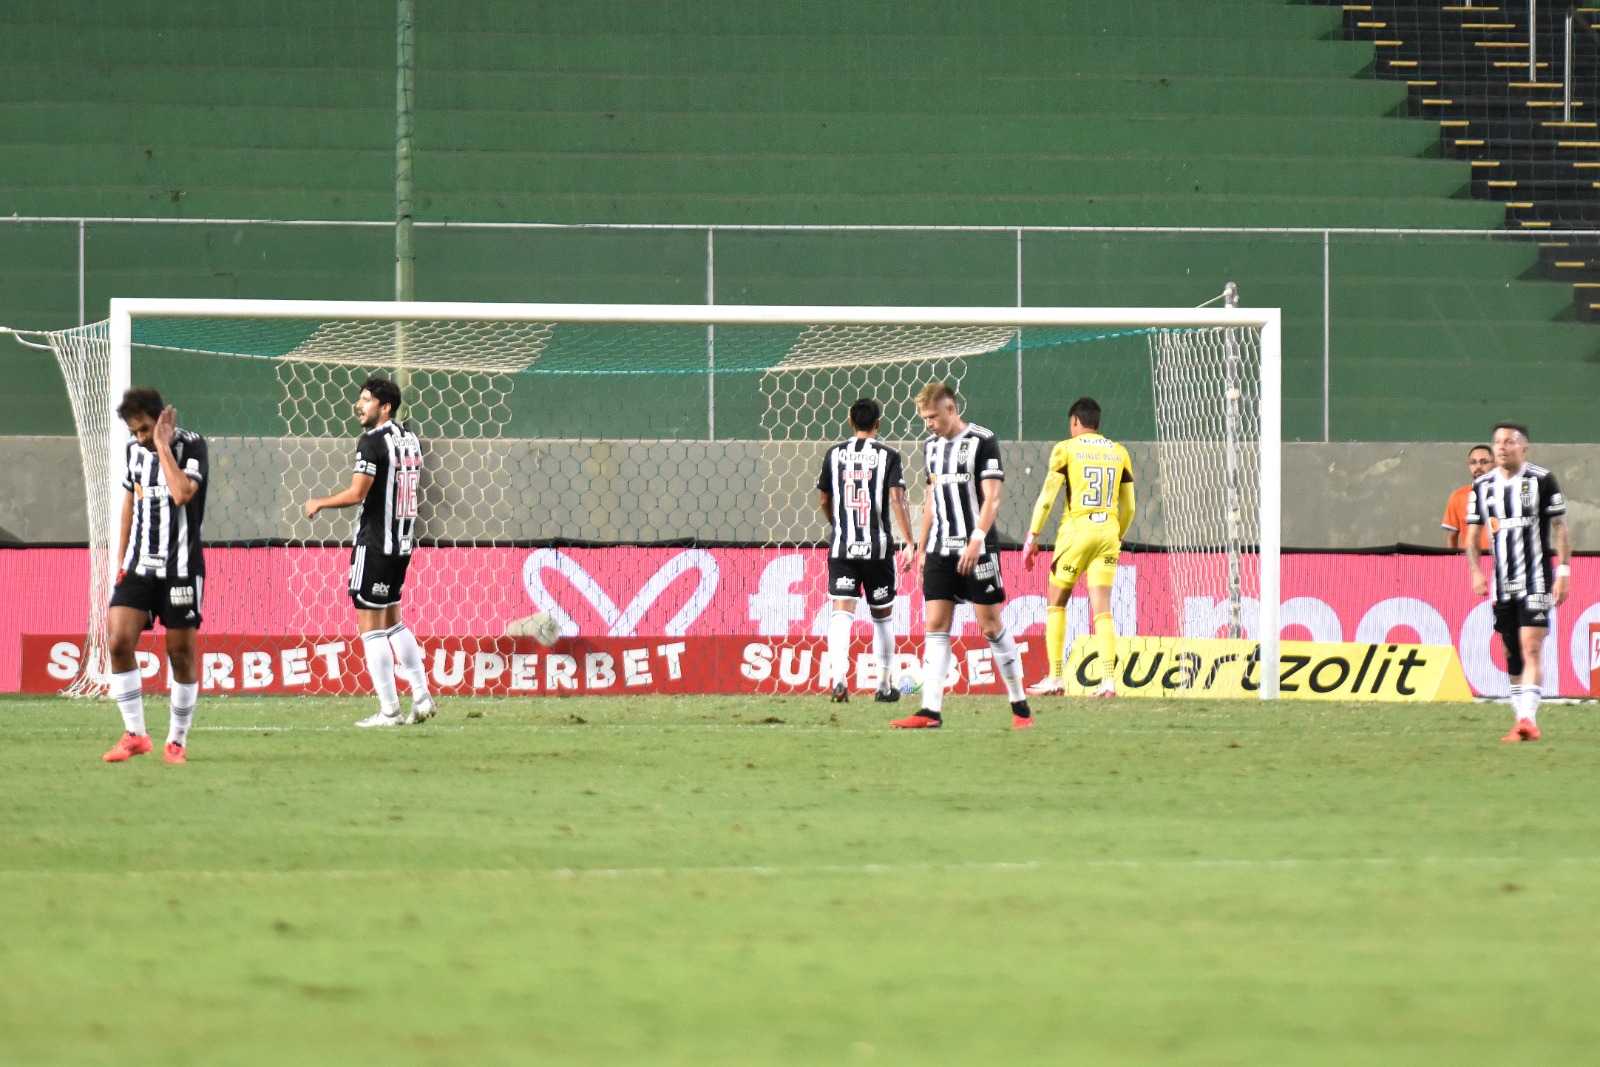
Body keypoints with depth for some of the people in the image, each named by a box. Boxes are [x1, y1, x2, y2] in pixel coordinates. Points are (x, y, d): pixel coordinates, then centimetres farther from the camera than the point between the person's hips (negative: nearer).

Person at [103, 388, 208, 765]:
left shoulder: (190, 445, -10)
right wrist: (121, 558, 21)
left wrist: (163, 446, -21)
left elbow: (182, 493, -27)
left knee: (181, 655, 0)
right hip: (139, 564, 4)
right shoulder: (133, 449, 8)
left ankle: (177, 741, 14)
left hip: (181, 567, -4)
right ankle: (134, 735, -3)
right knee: (119, 641, -12)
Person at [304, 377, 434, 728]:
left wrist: (319, 503, -4)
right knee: (392, 620, 19)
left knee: (371, 626, -3)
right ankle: (422, 698, 16)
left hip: (375, 542, -8)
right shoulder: (410, 440, 10)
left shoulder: (372, 442, -15)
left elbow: (357, 493, -20)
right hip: (403, 541, 8)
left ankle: (389, 711, -5)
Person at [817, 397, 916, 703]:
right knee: (882, 615, 14)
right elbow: (897, 500, -11)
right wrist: (908, 544, -12)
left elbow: (824, 500, 16)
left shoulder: (834, 454, 6)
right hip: (878, 547, -1)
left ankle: (839, 678, -29)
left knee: (841, 612, -7)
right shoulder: (888, 456, -2)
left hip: (841, 547, 1)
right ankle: (885, 686, 23)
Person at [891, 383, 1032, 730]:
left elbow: (992, 498, -12)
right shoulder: (932, 445, 13)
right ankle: (931, 711, -6)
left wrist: (975, 542, -22)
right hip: (940, 551, 6)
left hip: (977, 550, -6)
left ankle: (1020, 706, 8)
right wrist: (922, 548, 18)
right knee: (935, 627, -2)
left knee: (991, 626, -3)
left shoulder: (982, 442, -7)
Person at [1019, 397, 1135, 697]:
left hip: (1076, 530, -3)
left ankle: (1055, 678, 7)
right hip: (1107, 534, 3)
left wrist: (1032, 537, -3)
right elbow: (1128, 507, 12)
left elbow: (1047, 496, -6)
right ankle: (1108, 680, -11)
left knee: (1056, 603, 10)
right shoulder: (1119, 453, 10)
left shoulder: (1067, 449, -1)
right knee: (1102, 610, 2)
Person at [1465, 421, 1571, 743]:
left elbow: (1560, 529, 0)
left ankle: (1528, 719, -22)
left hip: (1537, 581, -5)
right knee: (1512, 655, 7)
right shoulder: (1482, 486, 9)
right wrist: (1475, 571, 0)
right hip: (1502, 583, 5)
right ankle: (1522, 721, 14)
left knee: (1531, 649, -15)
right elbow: (1472, 534, 14)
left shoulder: (1541, 480, -3)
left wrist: (1563, 571, -6)